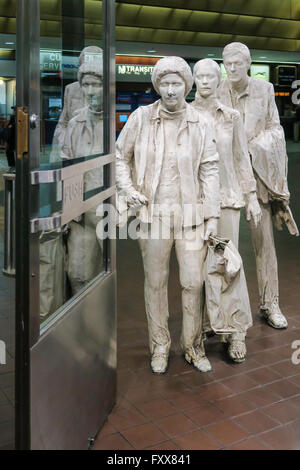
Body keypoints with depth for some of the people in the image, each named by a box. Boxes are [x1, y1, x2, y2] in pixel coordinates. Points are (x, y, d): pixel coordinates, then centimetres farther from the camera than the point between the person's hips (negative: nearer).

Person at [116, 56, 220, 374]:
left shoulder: (200, 124, 2)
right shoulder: (141, 118, 0)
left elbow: (209, 171, 4)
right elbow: (119, 156, 11)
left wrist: (212, 215, 1)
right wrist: (128, 189, -4)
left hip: (190, 215, 1)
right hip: (152, 214, 0)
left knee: (193, 282, 4)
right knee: (155, 283, 9)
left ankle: (193, 347, 25)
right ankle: (159, 348, 27)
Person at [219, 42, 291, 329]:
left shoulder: (264, 90, 6)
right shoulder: (215, 92, 4)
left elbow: (275, 129, 8)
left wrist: (251, 147, -9)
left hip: (256, 173, 1)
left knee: (264, 239, 1)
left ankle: (270, 304, 13)